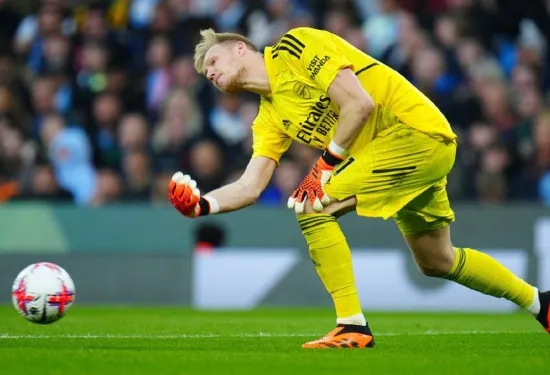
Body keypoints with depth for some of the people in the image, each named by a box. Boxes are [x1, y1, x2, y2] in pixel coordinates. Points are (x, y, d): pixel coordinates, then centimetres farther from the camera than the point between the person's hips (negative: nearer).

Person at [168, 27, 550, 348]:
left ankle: (353, 327, -12)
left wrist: (326, 164, -13)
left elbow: (360, 103, -18)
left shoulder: (294, 46, -10)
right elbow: (249, 188, 8)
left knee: (311, 205, -15)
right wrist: (202, 204, -9)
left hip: (414, 128, -10)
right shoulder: (270, 118, 15)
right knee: (438, 261, 21)